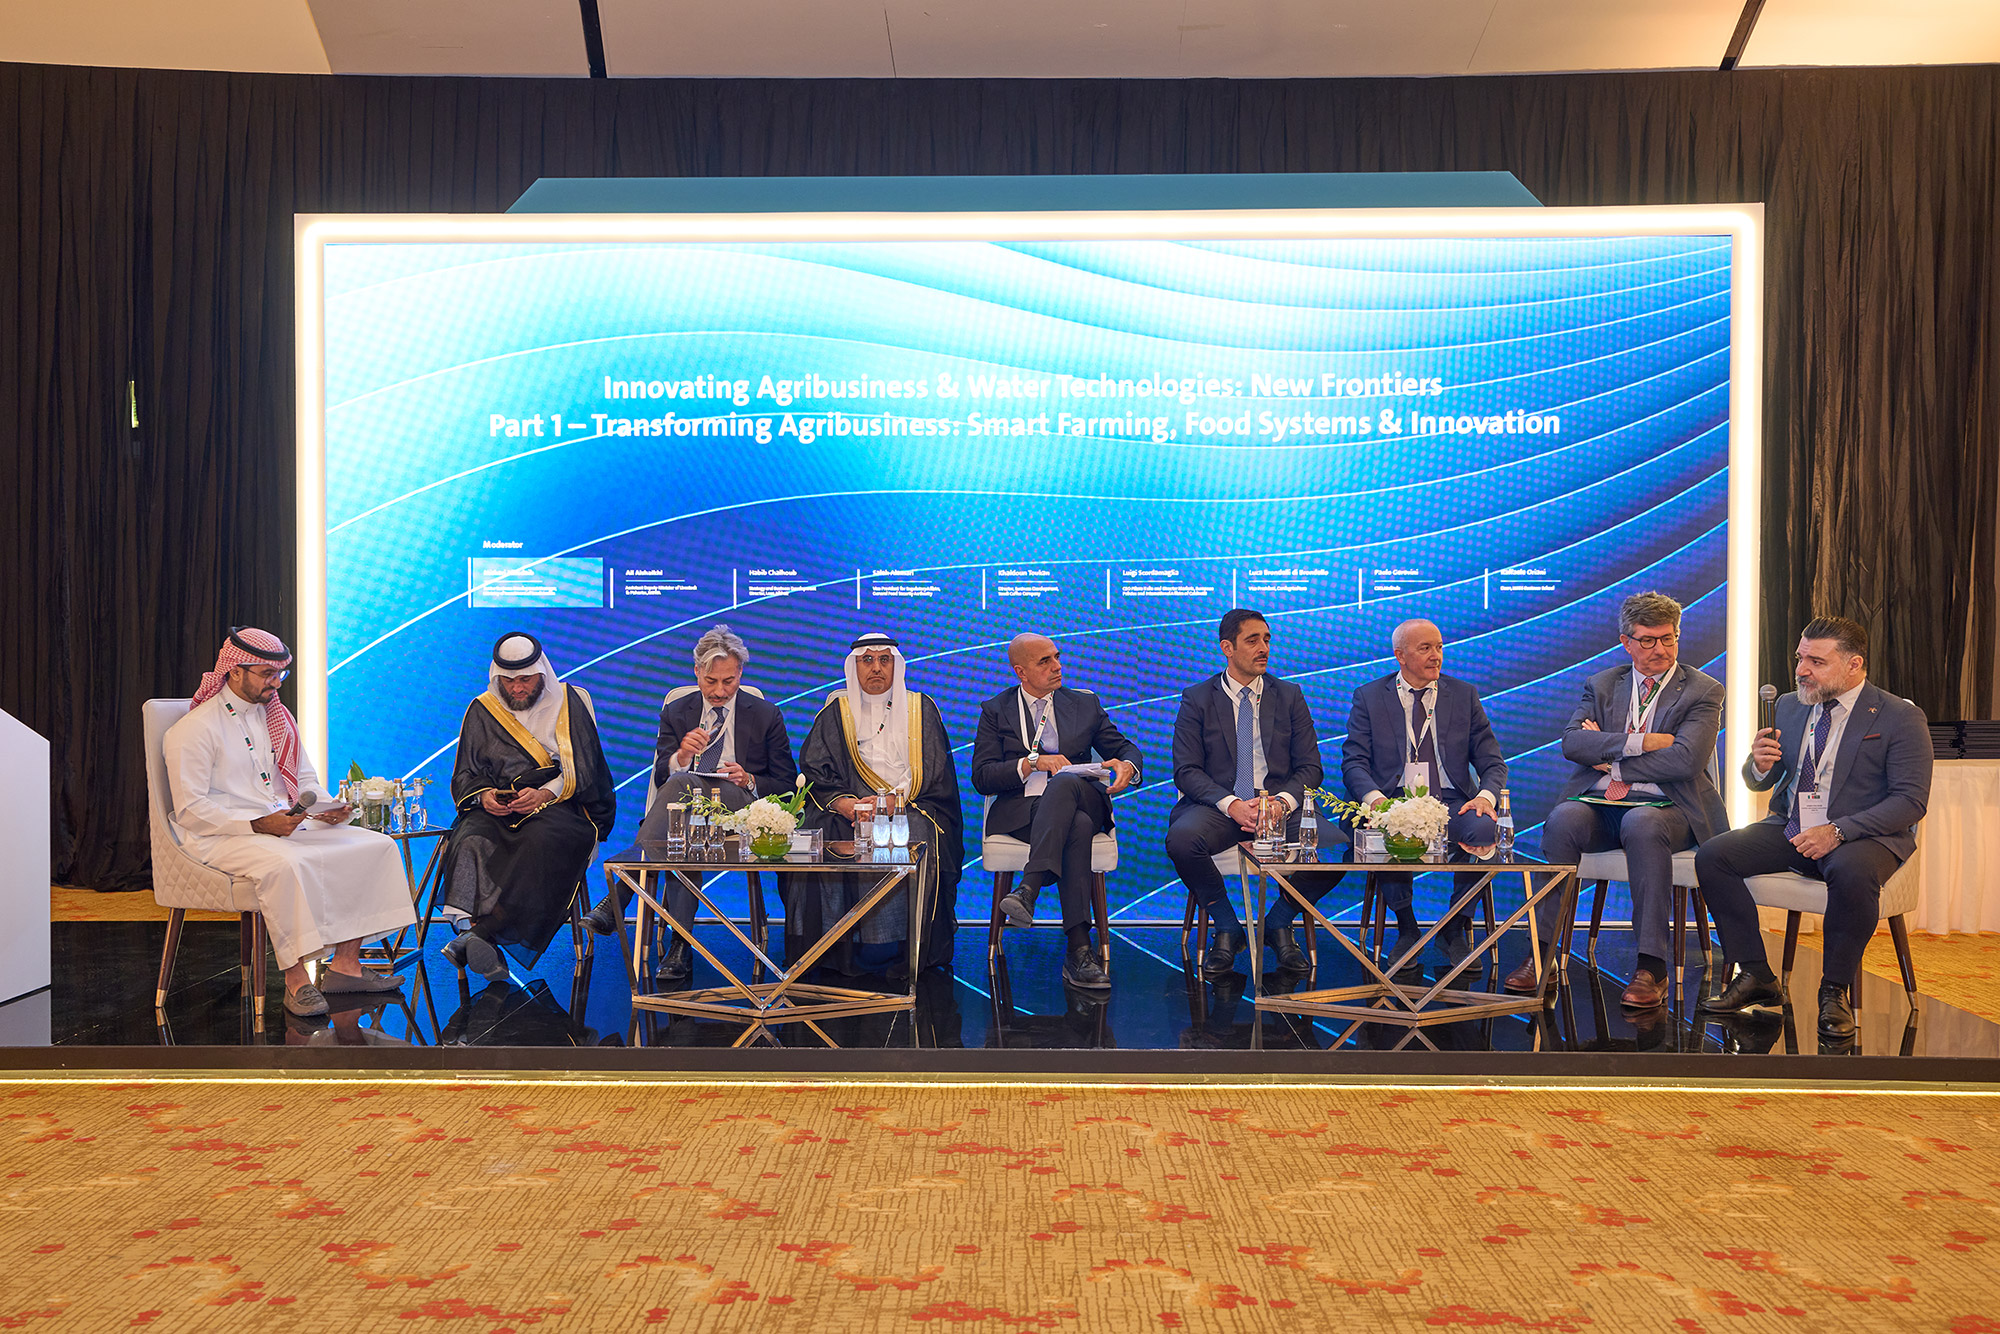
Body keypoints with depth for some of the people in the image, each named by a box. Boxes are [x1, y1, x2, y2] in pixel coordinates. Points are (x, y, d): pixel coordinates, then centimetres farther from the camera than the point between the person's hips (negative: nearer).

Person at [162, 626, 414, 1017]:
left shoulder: (277, 717, 17)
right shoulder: (195, 729, -7)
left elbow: (307, 779, 21)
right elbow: (190, 809, -13)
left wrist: (329, 809, -2)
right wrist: (258, 825, -23)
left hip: (288, 824, 8)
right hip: (223, 836, -7)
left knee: (376, 846, -9)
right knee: (285, 864, -39)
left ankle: (345, 963, -7)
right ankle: (295, 980, -29)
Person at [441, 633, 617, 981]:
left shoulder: (570, 704, 6)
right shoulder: (481, 710, 14)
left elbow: (581, 771, 0)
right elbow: (464, 775, 13)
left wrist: (544, 794, -17)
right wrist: (483, 795, -10)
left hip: (558, 808, -2)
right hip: (495, 809, 2)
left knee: (542, 841, -37)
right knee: (471, 843, -32)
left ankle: (480, 936, -39)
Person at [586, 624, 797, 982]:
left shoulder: (766, 716, 15)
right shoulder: (676, 713, 19)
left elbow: (786, 784, 14)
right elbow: (660, 776, 6)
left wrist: (749, 781, -7)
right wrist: (681, 756, -18)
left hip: (741, 810, -2)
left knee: (681, 783, -36)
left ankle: (619, 896, -43)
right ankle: (681, 943, -45)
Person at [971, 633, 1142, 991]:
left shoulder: (1085, 705, 21)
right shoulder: (996, 711, 14)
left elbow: (1125, 748, 19)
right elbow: (981, 778, 3)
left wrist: (1127, 765, -7)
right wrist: (1031, 763, -12)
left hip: (1078, 799, 2)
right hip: (1019, 810, -2)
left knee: (1064, 781, -38)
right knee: (1078, 827, -37)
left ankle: (1028, 889, -48)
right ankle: (1079, 948, -44)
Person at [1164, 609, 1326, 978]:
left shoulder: (1289, 696, 12)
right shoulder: (1197, 698, 6)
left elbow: (1310, 767, 7)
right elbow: (1186, 770, -2)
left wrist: (1282, 802, -15)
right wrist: (1233, 805, -19)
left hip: (1281, 805, 2)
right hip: (1218, 805, -1)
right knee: (1181, 840, -35)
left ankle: (1278, 924, 1)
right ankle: (1228, 929, -7)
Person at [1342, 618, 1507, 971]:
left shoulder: (1464, 695, 13)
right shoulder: (1369, 697, 9)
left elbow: (1492, 761, 10)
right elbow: (1353, 762, 0)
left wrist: (1485, 796, -13)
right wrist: (1375, 798, -21)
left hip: (1451, 803, 1)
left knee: (1484, 829, -32)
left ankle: (1456, 930, -8)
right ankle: (1406, 928, -9)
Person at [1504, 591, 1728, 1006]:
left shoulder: (1703, 691, 6)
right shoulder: (1602, 685, 17)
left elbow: (1684, 759, -10)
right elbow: (1571, 742, -1)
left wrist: (1610, 759, -5)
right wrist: (1638, 743, -11)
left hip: (1662, 807, -3)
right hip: (1599, 804, 3)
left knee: (1641, 824, -38)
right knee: (1563, 818, -31)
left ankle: (1652, 966, -34)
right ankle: (1541, 952, -28)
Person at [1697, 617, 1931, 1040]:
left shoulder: (1901, 719, -6)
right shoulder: (1791, 707, 10)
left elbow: (1911, 800, -13)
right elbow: (1758, 782, 14)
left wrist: (1838, 831, -25)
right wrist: (1759, 764, -12)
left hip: (1863, 834, -5)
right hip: (1789, 830, 5)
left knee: (1852, 872, -39)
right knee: (1711, 855, -17)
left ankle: (1835, 991, -17)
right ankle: (1756, 977, -8)